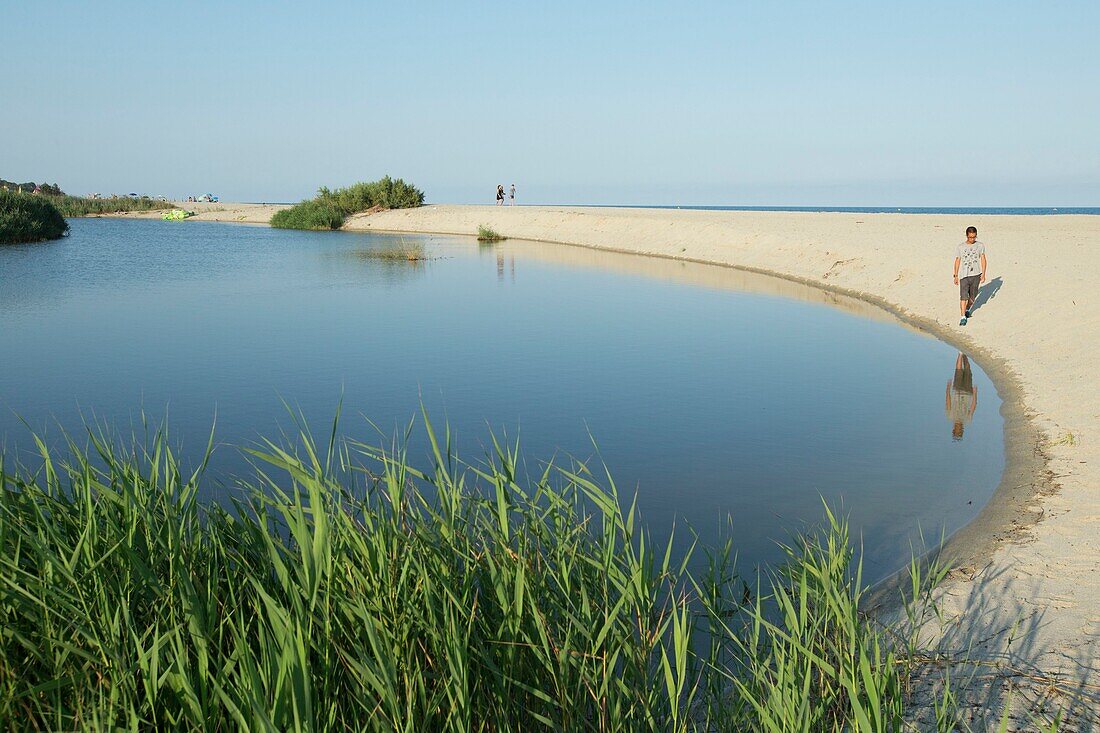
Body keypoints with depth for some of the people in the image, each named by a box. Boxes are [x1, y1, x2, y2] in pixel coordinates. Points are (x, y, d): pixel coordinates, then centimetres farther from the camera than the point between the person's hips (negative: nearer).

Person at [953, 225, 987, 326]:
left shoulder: (980, 246, 2)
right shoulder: (960, 247, -1)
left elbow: (983, 260, 4)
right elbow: (957, 261, 5)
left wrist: (983, 274, -2)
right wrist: (956, 276, 5)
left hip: (976, 275, 2)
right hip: (964, 276, -2)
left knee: (972, 296, 12)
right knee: (963, 297, -9)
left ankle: (968, 309, 38)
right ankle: (963, 317, -8)